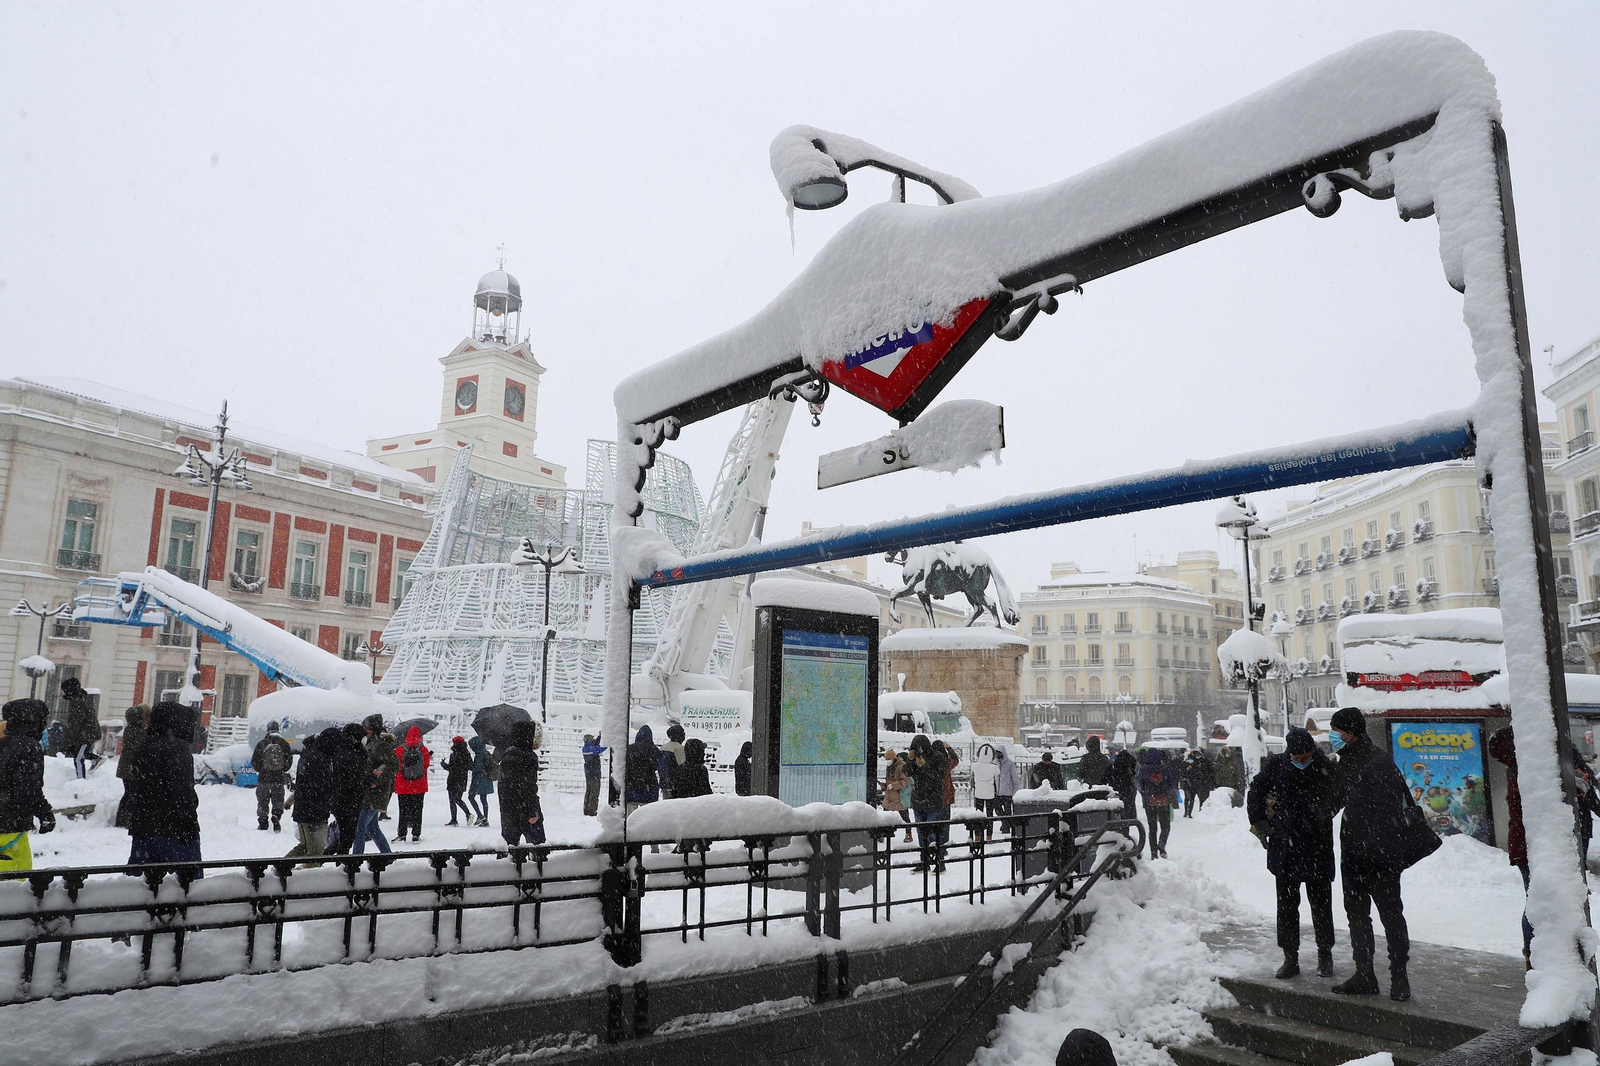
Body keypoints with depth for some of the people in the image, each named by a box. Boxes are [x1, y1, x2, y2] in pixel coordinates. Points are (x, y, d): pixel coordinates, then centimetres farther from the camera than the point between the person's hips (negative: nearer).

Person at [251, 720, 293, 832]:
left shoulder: (261, 744, -5)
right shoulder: (284, 744, -4)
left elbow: (254, 762, 0)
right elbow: (289, 760, 1)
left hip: (263, 778, 0)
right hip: (279, 778, 0)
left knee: (262, 802, 13)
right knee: (278, 801, 11)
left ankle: (262, 824, 14)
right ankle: (276, 817, -13)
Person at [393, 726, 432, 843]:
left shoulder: (399, 750, -9)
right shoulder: (424, 750, -10)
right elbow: (426, 765, 2)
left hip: (403, 786, 0)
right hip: (420, 786, 0)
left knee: (403, 811, 12)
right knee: (417, 810, 9)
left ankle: (401, 833, 15)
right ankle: (416, 834, 8)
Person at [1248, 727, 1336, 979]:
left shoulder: (1325, 767, -10)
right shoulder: (1276, 767, -6)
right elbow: (1255, 792, 7)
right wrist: (1259, 823, 2)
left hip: (1318, 848, -1)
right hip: (1285, 848, 1)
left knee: (1320, 903, 9)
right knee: (1287, 904, 7)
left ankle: (1325, 955, 26)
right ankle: (1290, 958, 17)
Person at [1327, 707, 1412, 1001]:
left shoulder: (1379, 763, -14)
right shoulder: (1344, 763, 12)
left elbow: (1388, 811, -19)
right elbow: (1334, 801, 22)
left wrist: (1374, 846, -22)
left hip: (1380, 857, -9)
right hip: (1352, 855, 9)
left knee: (1390, 914, 2)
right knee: (1356, 914, 12)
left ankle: (1399, 976, 12)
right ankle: (1364, 975, 21)